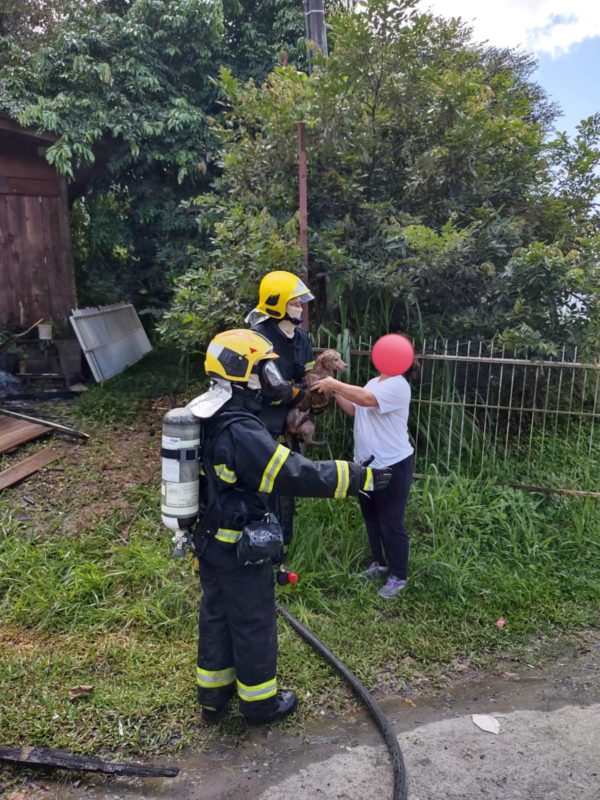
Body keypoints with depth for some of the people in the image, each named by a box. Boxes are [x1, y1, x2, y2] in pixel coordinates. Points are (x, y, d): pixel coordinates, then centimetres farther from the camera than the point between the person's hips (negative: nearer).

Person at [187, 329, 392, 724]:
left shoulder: (204, 417, -1)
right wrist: (360, 477, -24)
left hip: (211, 542, 9)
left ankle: (213, 695, 41)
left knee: (216, 616, 23)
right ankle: (260, 702, 33)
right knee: (254, 624, 12)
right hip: (241, 550, -9)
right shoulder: (241, 432, -30)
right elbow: (298, 474, -31)